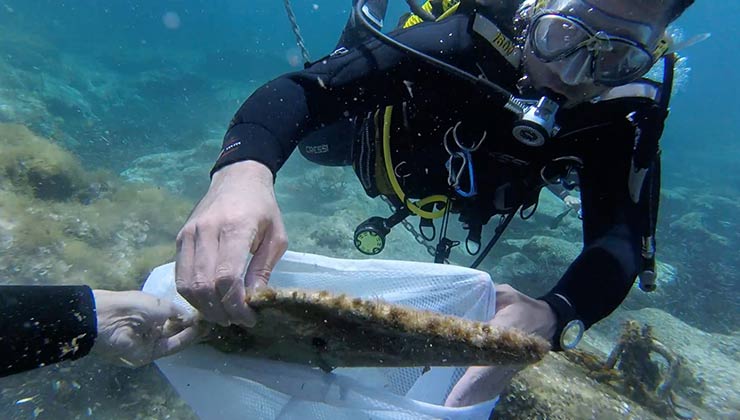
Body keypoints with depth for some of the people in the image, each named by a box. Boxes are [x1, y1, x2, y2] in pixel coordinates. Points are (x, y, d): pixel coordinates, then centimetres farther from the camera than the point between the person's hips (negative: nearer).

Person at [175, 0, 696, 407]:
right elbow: (304, 88, -49)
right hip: (389, 138, -2)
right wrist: (242, 168, -70)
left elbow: (620, 240, -42)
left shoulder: (626, 114, -35)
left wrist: (552, 315, -64)